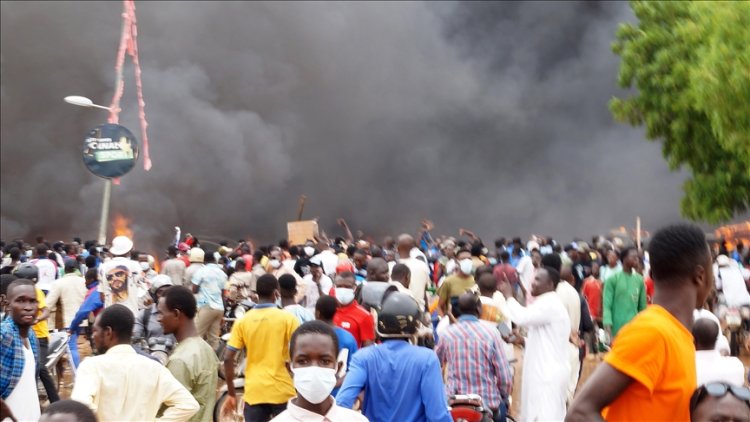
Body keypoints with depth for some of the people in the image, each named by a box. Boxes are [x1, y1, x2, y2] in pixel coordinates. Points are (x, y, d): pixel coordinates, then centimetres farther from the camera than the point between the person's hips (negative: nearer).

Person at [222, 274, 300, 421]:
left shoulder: (243, 321, 2)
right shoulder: (287, 318, -4)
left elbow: (228, 359, -1)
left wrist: (231, 394, 7)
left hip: (254, 392, 2)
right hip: (282, 391, -2)